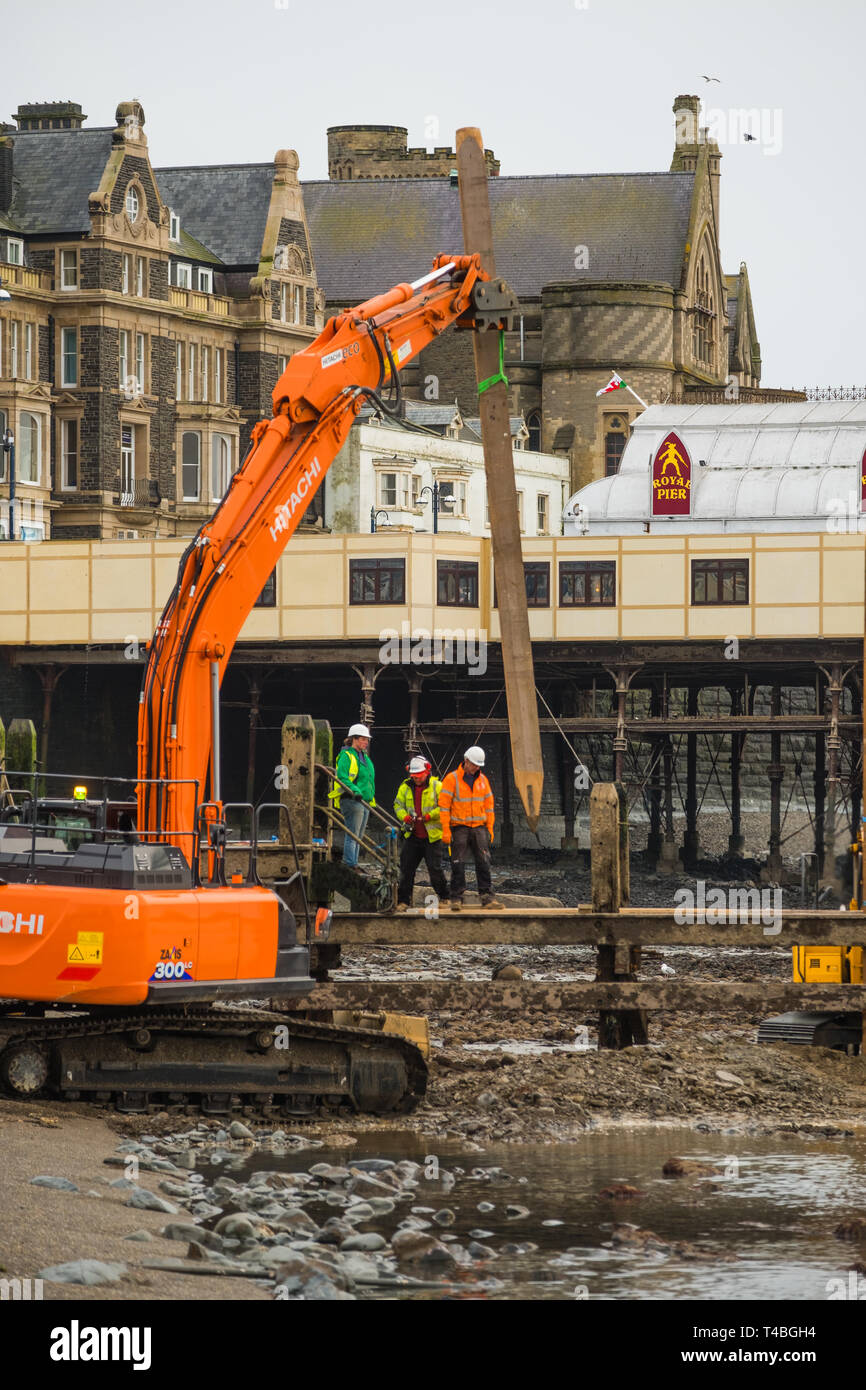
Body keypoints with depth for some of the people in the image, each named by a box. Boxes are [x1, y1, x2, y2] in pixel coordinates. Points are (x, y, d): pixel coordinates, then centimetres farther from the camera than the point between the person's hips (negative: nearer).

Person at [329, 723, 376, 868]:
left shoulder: (364, 757, 20)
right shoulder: (346, 756, -9)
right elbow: (342, 777, -19)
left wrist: (371, 798, 27)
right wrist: (355, 791, -31)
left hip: (364, 802, 10)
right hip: (352, 801, -10)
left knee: (358, 838, 12)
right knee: (352, 836, -12)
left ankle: (353, 866, 16)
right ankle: (350, 866, -13)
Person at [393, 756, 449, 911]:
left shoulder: (437, 786, -4)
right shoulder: (405, 787, 9)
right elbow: (398, 805, 13)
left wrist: (429, 816, -18)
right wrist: (405, 817, -7)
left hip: (432, 836, -4)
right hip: (412, 836, 4)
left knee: (435, 868, -4)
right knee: (406, 869, 3)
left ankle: (444, 898, 11)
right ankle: (403, 901, 11)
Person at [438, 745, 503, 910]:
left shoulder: (482, 780, 10)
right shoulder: (452, 779, -4)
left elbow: (488, 805, 16)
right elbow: (444, 806, -6)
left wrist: (490, 828, 9)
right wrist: (446, 831, -12)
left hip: (479, 827, 4)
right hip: (459, 827, -4)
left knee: (483, 863, -2)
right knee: (458, 864, -3)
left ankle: (487, 896, -1)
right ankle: (456, 898, 2)